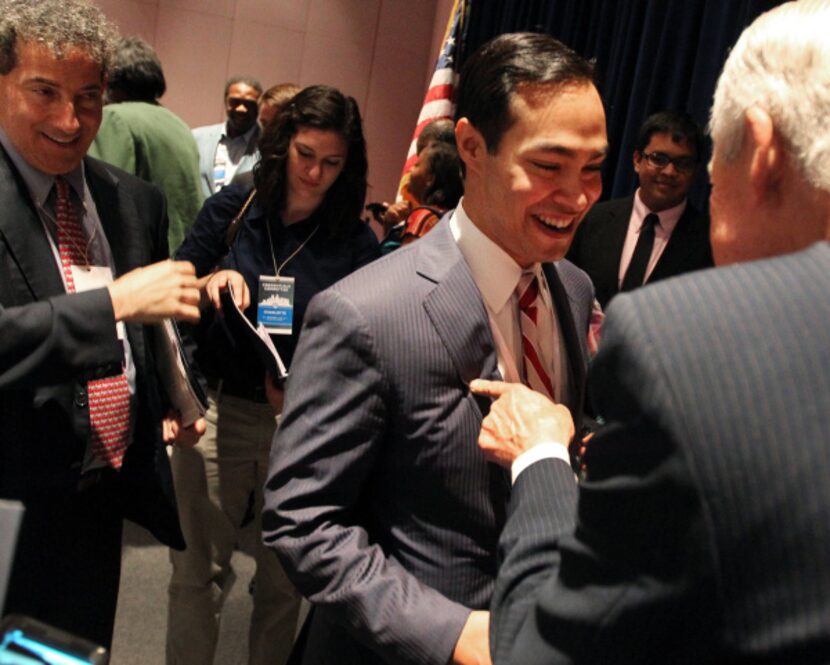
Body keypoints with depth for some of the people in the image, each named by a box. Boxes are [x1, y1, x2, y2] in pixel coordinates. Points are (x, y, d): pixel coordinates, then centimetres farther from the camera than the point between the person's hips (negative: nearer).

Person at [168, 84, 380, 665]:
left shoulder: (357, 242, -2)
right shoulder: (232, 209, 1)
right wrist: (210, 284, -16)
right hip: (219, 410, 1)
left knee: (283, 580, 12)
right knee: (197, 571, 6)